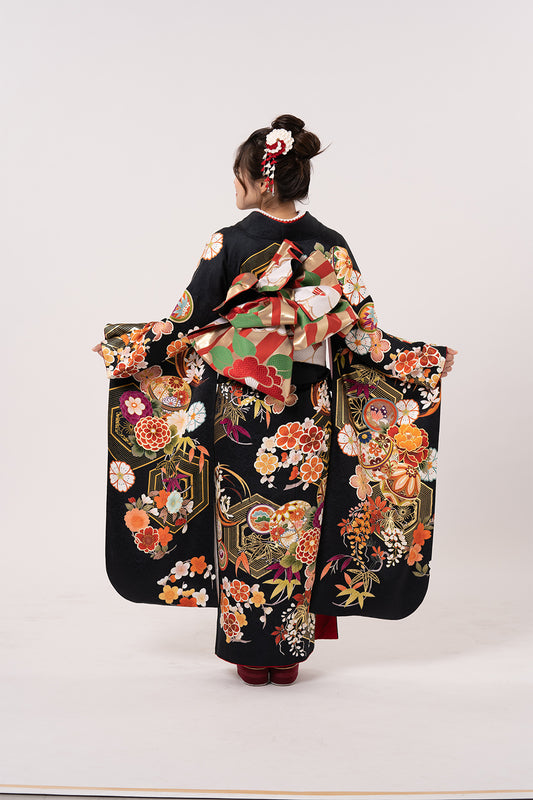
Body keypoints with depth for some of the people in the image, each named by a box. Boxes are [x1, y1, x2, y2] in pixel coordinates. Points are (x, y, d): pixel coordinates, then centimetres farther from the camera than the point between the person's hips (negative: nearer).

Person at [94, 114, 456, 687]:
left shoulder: (229, 244, -8)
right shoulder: (331, 247, -1)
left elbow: (187, 323, -5)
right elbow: (359, 329, -1)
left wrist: (125, 349, 9)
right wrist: (422, 361, 11)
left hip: (241, 407, -2)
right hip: (310, 409, 3)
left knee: (245, 524, 9)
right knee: (297, 525, 11)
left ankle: (251, 651, 20)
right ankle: (289, 653, 21)